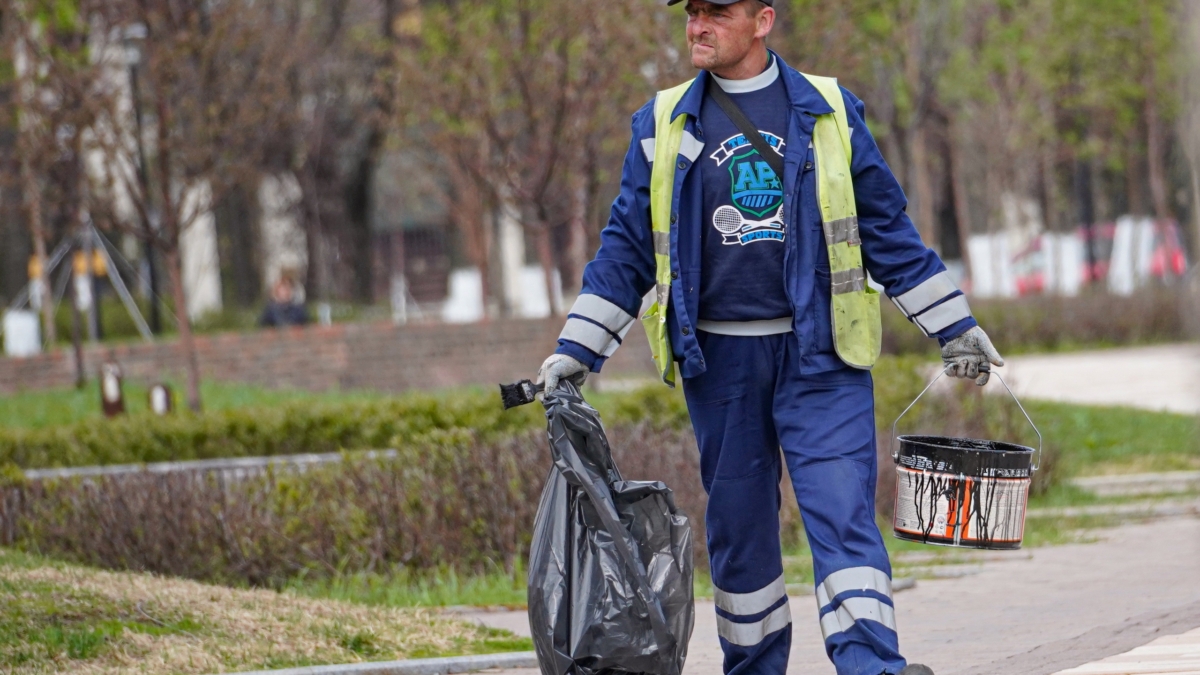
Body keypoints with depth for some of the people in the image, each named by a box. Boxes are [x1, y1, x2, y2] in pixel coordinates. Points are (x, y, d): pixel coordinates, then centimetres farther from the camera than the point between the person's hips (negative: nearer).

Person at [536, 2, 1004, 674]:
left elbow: (888, 230, 10)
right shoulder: (664, 125, 8)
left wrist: (955, 327, 11)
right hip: (719, 360, 2)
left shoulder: (830, 112, 5)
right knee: (738, 524, 7)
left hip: (819, 353, -2)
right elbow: (628, 246, 13)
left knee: (843, 509, -13)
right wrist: (576, 352, 8)